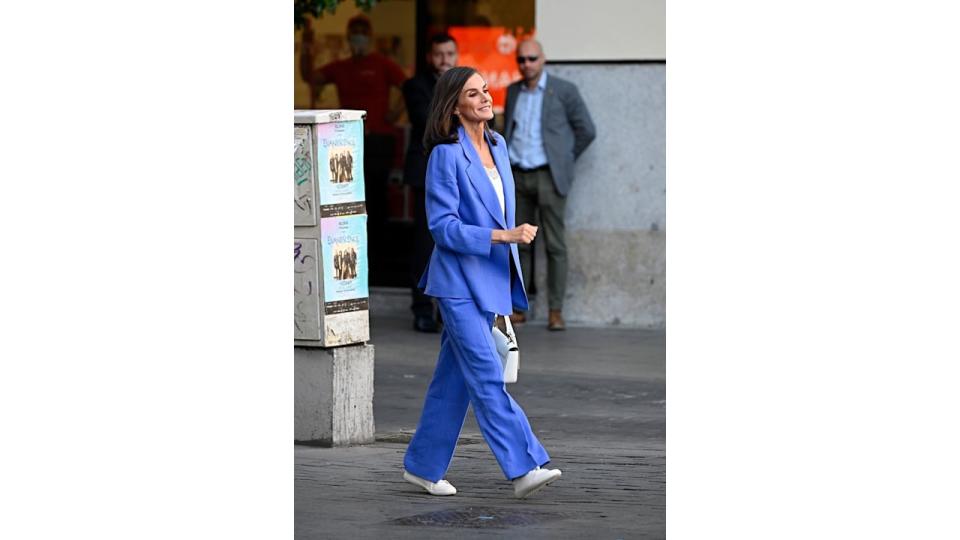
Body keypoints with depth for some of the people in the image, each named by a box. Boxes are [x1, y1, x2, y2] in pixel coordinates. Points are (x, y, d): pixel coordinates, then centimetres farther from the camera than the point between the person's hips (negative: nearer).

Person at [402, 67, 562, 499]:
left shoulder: (497, 146, 10)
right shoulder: (446, 155, -13)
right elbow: (442, 226, -17)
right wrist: (504, 236, -22)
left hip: (490, 281, 8)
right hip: (460, 281, -8)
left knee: (453, 379, 11)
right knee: (487, 378, -11)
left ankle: (423, 466, 20)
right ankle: (523, 468, -16)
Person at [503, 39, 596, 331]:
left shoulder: (564, 91, -2)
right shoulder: (513, 91, 12)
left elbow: (586, 130, 3)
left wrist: (564, 159, 6)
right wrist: (507, 162, 14)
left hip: (548, 176, -4)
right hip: (518, 176, 4)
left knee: (555, 246, -4)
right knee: (519, 244, 4)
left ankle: (556, 311, -2)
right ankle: (517, 307, 8)